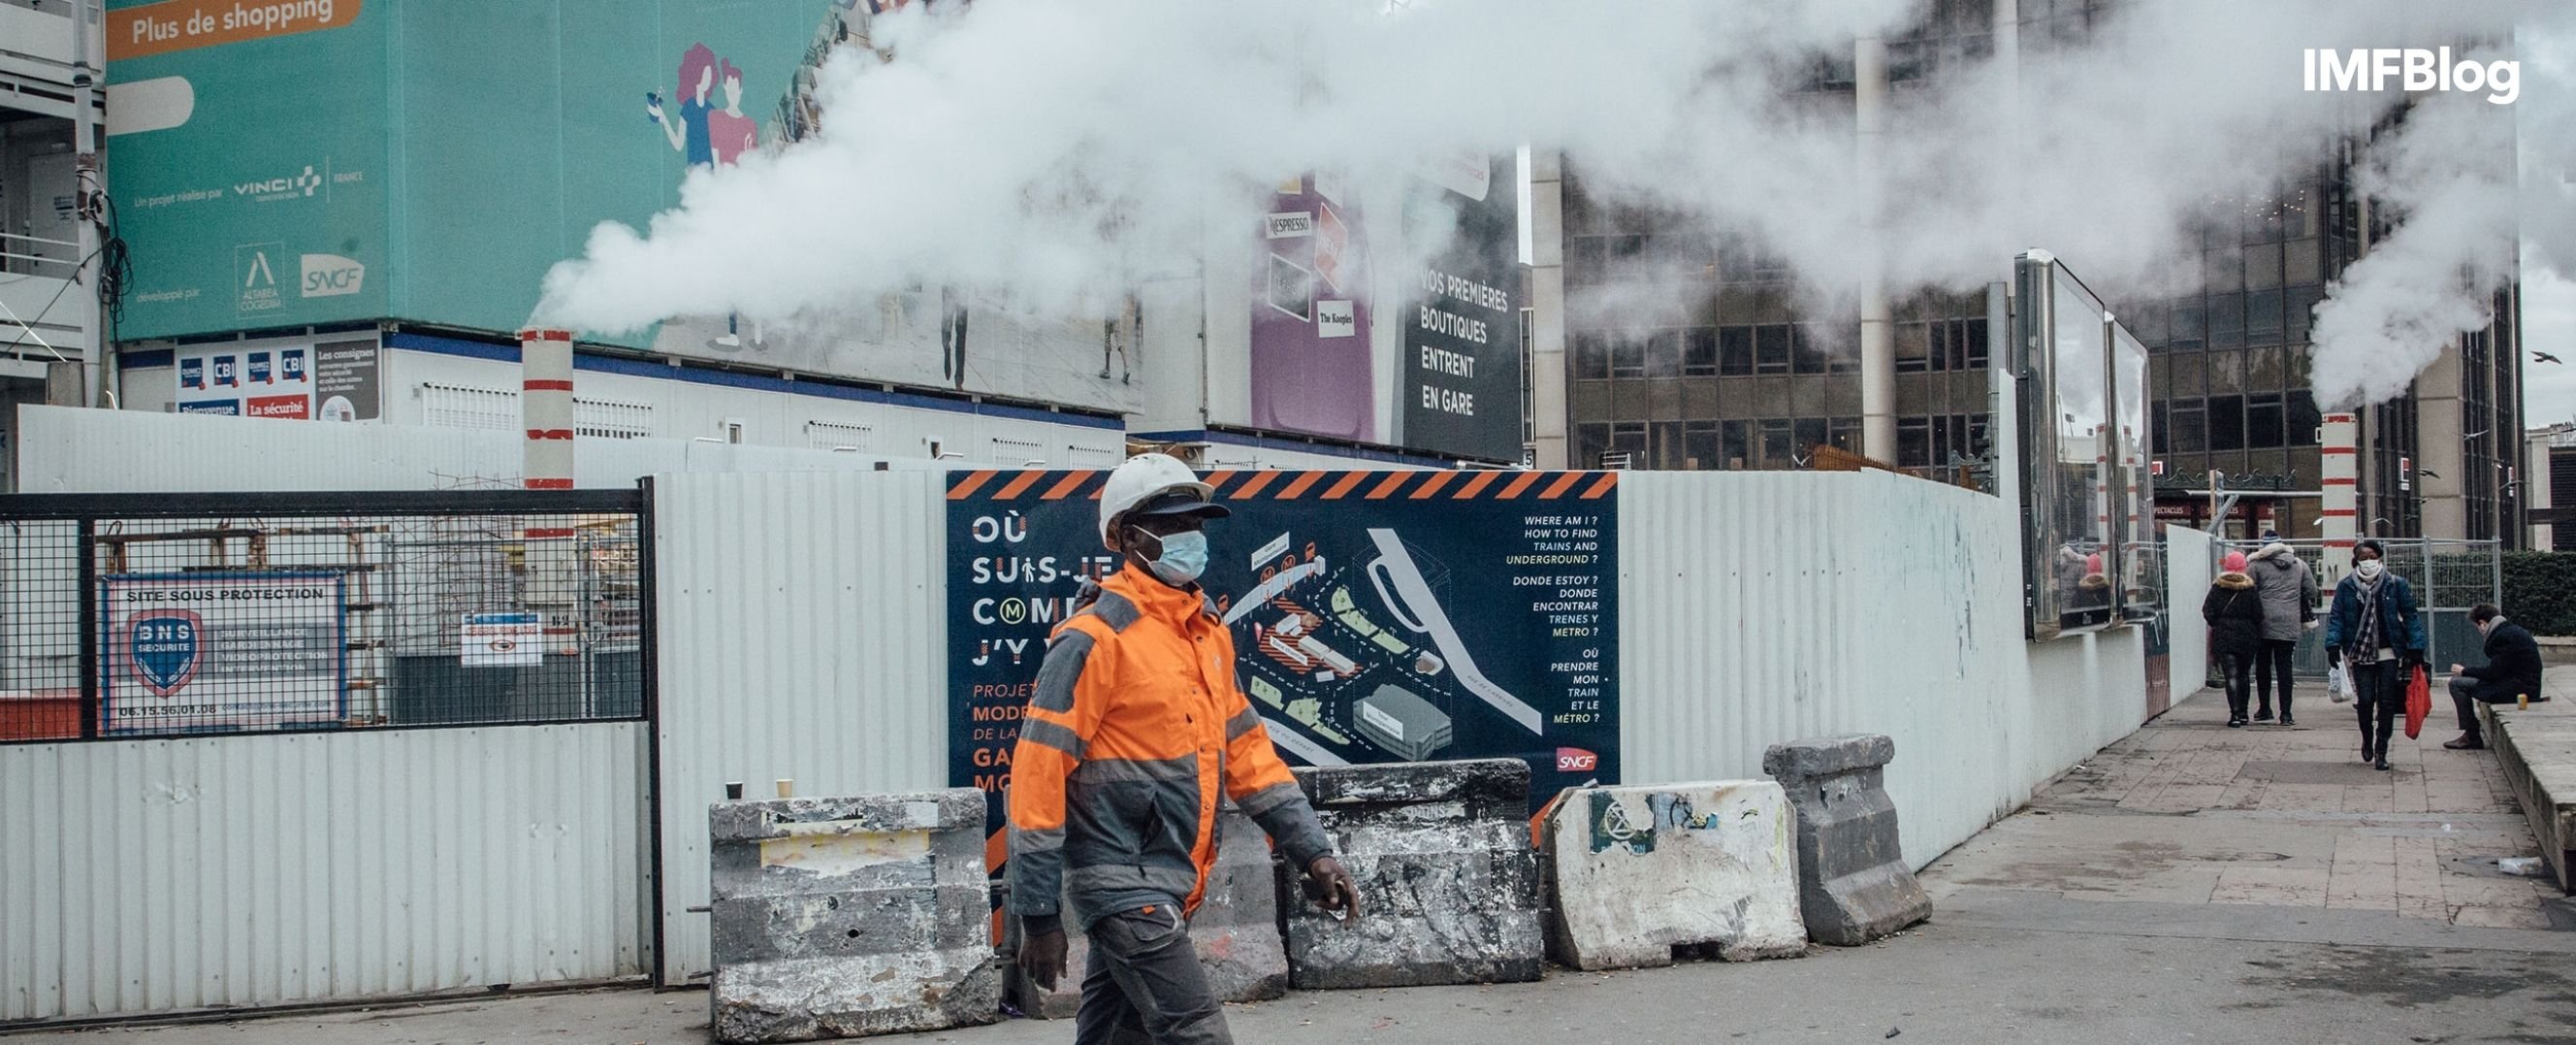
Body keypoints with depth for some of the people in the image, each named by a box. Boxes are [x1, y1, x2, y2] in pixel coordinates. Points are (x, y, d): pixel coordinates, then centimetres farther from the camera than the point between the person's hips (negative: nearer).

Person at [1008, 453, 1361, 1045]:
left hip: (1170, 886, 8)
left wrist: (1312, 852, 8)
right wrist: (1038, 915, -15)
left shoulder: (1207, 634, 12)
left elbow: (1245, 749, 16)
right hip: (1124, 884, -8)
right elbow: (1039, 772, -15)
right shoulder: (1098, 637, -14)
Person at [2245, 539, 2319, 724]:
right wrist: (2306, 616, 23)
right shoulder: (2299, 564, 10)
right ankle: (2285, 714, -3)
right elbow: (2311, 590, 11)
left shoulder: (2256, 565, -1)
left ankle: (2264, 709, 15)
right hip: (2289, 625, 2)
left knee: (2262, 666, 11)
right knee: (2284, 667, 3)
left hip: (2264, 623, -2)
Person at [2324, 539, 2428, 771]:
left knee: (2387, 702, 1)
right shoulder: (2346, 587, 3)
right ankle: (2367, 739, 24)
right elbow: (2336, 617, 2)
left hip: (2389, 653, 0)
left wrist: (2416, 646, -5)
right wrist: (2333, 643, -11)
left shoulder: (2396, 585, 1)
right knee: (2365, 700, -4)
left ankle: (2381, 750, 10)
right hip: (2360, 654, 0)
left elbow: (2410, 616, 2)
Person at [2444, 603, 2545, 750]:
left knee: (2457, 684, -11)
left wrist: (2465, 671, -5)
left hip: (2517, 688, -11)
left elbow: (2494, 672, -17)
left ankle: (2472, 738, -5)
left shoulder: (2501, 637, -17)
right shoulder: (2514, 630, 14)